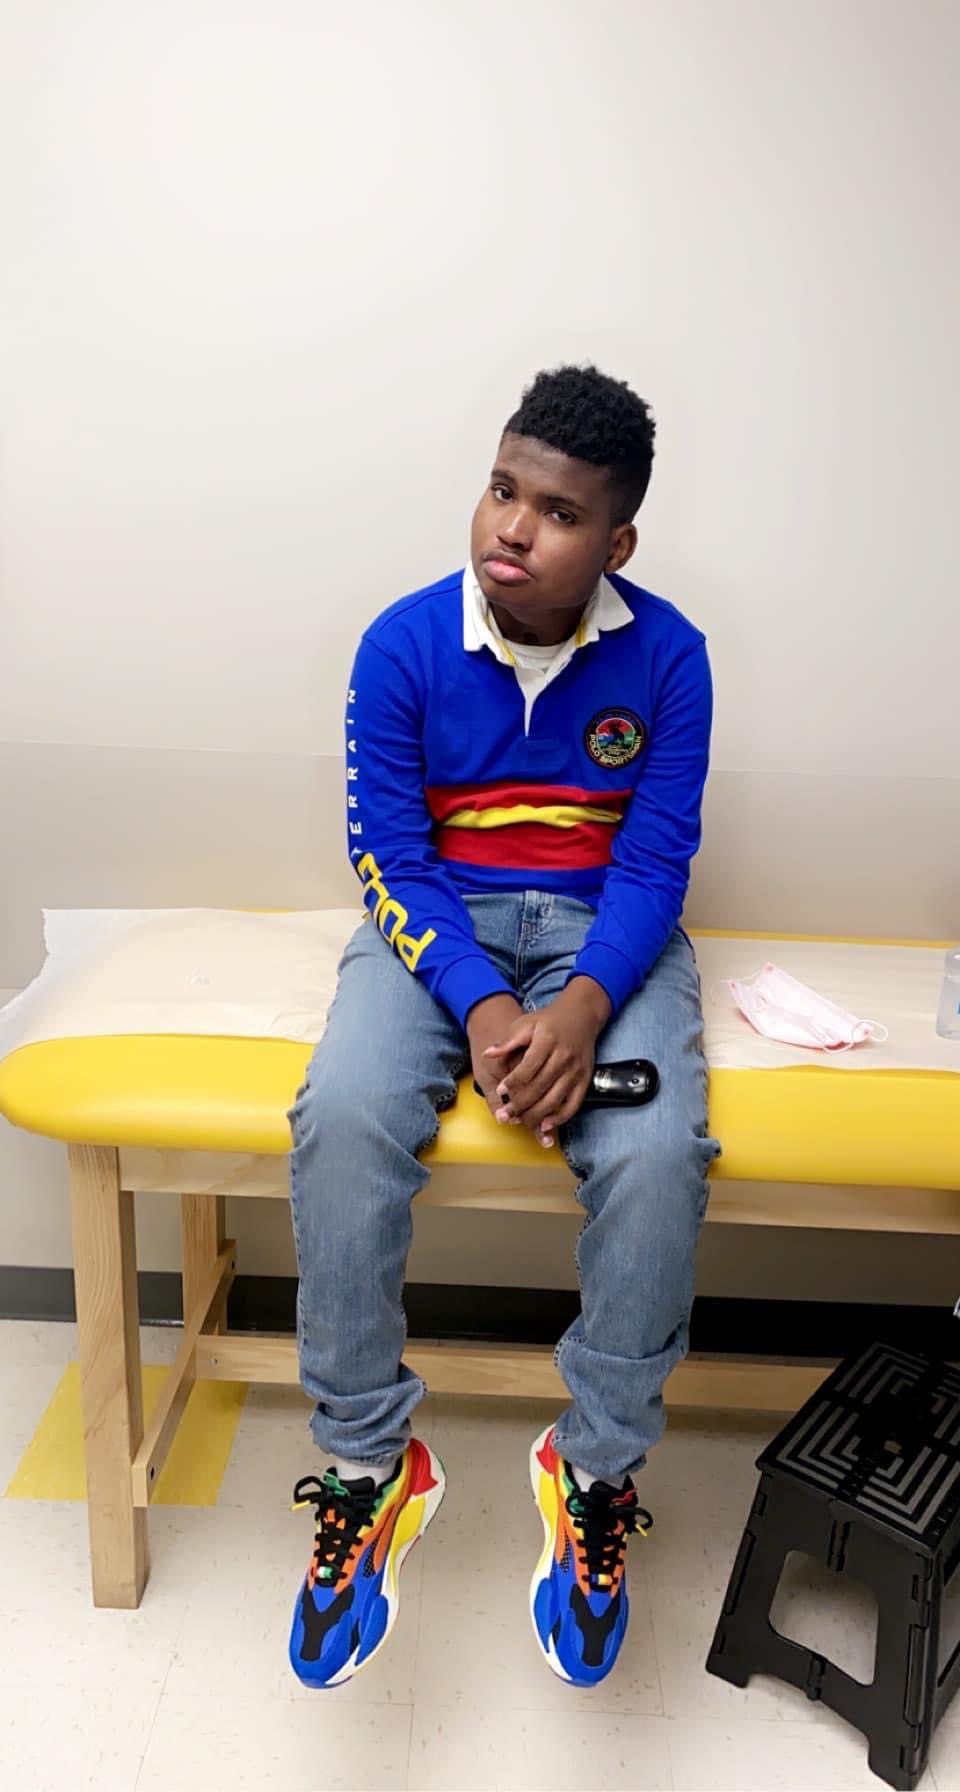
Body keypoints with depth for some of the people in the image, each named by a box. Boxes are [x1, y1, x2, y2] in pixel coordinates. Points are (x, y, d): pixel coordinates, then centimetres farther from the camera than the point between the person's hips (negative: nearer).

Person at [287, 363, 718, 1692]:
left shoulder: (667, 655, -6)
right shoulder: (403, 643, -8)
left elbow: (656, 862, -7)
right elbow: (389, 858, -8)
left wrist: (584, 1005, -25)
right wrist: (481, 1008, -23)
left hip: (605, 930, 0)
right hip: (437, 922, 1)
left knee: (655, 1155, -28)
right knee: (344, 1119, -29)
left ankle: (598, 1473, -3)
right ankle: (367, 1468, -8)